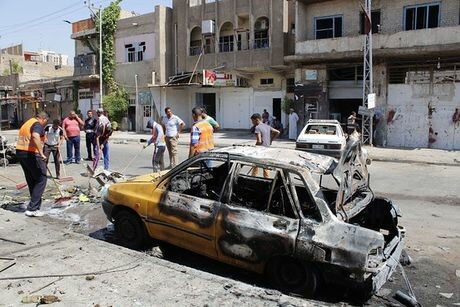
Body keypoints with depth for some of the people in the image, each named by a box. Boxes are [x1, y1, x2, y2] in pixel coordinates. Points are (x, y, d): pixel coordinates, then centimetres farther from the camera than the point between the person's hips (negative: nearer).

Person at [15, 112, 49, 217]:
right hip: (32, 154, -9)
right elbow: (35, 136, -30)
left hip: (20, 153, 10)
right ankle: (32, 208, -5)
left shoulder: (27, 123, 22)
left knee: (31, 181, 17)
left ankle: (35, 206, 24)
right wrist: (41, 153, -33)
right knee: (41, 180, -2)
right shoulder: (38, 125, -9)